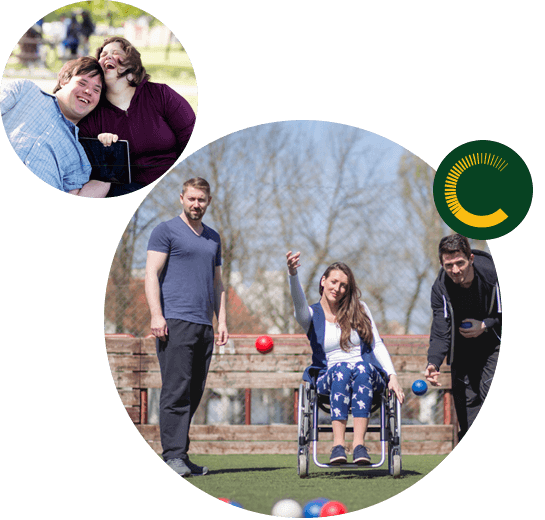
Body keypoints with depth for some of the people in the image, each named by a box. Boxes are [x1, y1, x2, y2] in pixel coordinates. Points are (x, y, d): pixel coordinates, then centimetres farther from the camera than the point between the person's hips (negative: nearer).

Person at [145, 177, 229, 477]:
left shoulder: (213, 238, 22)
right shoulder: (166, 231, 3)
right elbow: (152, 273, -4)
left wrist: (222, 320, 15)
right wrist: (156, 315, -15)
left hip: (204, 326, 6)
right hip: (175, 322, -6)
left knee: (194, 394, 5)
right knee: (176, 391, -12)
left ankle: (180, 455, 9)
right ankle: (173, 456, -14)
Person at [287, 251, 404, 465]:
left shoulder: (360, 309, 15)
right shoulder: (311, 315, 9)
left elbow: (377, 345, 10)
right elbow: (299, 302, -15)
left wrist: (392, 376, -5)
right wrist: (292, 274, -36)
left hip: (368, 375, 1)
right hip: (328, 380, -1)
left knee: (362, 368, -35)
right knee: (342, 370, -36)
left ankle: (359, 444, -47)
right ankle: (338, 445, -46)